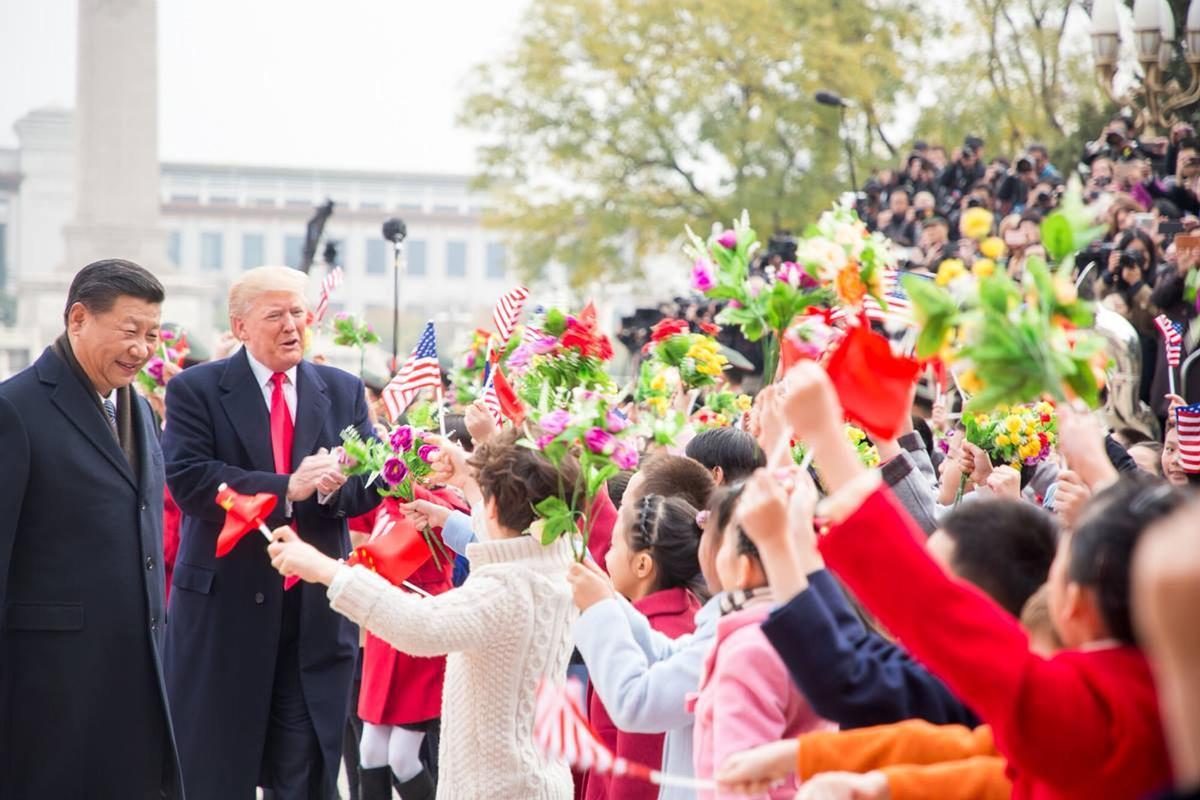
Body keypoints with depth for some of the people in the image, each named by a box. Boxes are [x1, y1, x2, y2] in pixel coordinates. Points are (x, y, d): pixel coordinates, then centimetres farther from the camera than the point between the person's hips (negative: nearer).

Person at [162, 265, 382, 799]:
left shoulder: (344, 392, 10)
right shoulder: (195, 390, -2)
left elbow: (372, 484, 3)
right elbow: (189, 481, -15)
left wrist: (332, 485, -20)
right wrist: (288, 487, -24)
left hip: (316, 612, 3)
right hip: (225, 605, -3)